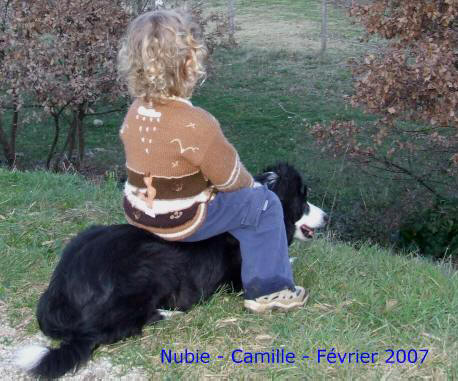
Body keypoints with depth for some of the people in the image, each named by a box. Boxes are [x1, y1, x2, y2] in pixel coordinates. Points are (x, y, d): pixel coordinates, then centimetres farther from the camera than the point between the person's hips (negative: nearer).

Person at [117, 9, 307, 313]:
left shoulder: (136, 112, -2)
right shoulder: (195, 123, -27)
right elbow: (228, 176, -16)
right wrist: (249, 183, 7)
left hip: (137, 210, 9)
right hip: (180, 222, -8)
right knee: (264, 203, 3)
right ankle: (268, 290, 10)